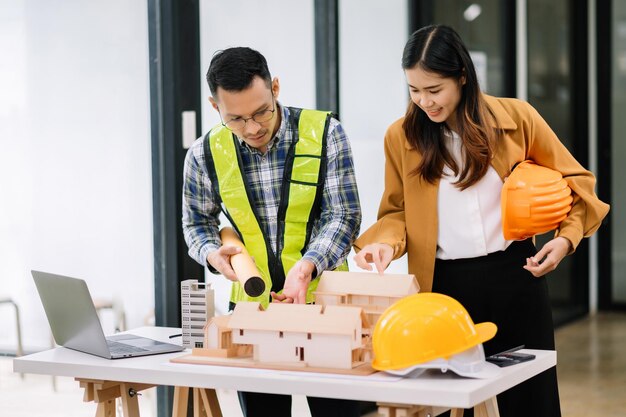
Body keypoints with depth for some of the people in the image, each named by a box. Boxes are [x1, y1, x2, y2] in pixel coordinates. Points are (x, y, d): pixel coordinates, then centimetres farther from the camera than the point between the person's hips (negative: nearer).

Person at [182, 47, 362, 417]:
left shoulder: (325, 133, -9)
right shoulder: (206, 154, -2)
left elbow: (344, 216, -10)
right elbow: (198, 223, 13)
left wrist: (306, 267, -26)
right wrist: (213, 254, -9)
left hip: (323, 300, -2)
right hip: (251, 305, 2)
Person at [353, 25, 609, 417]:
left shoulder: (516, 118, -2)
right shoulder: (401, 136, 0)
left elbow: (572, 180, 8)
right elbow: (397, 209, 9)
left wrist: (566, 237, -5)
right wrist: (388, 243, -11)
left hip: (514, 275, 0)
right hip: (444, 283, 0)